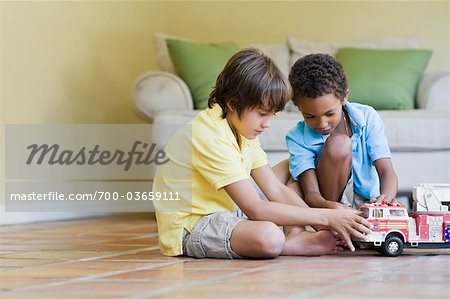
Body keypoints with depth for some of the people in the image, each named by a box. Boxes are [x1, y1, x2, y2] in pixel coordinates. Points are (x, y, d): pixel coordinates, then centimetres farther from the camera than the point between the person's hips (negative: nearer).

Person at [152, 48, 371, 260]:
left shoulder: (243, 130, 6)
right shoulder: (211, 138, -25)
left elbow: (277, 191, 4)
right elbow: (255, 210, -28)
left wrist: (323, 225, -9)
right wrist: (326, 217, -26)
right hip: (187, 228, -10)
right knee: (269, 237, -38)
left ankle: (295, 235, -10)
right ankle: (303, 244, -7)